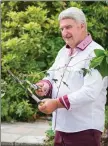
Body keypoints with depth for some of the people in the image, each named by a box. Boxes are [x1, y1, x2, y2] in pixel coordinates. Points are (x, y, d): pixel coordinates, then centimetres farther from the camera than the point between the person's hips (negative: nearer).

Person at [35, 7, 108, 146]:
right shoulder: (63, 52, 14)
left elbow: (90, 93, -22)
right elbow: (51, 76, 18)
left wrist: (56, 103, -24)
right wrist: (45, 85, -7)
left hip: (84, 128, -7)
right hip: (61, 126, 8)